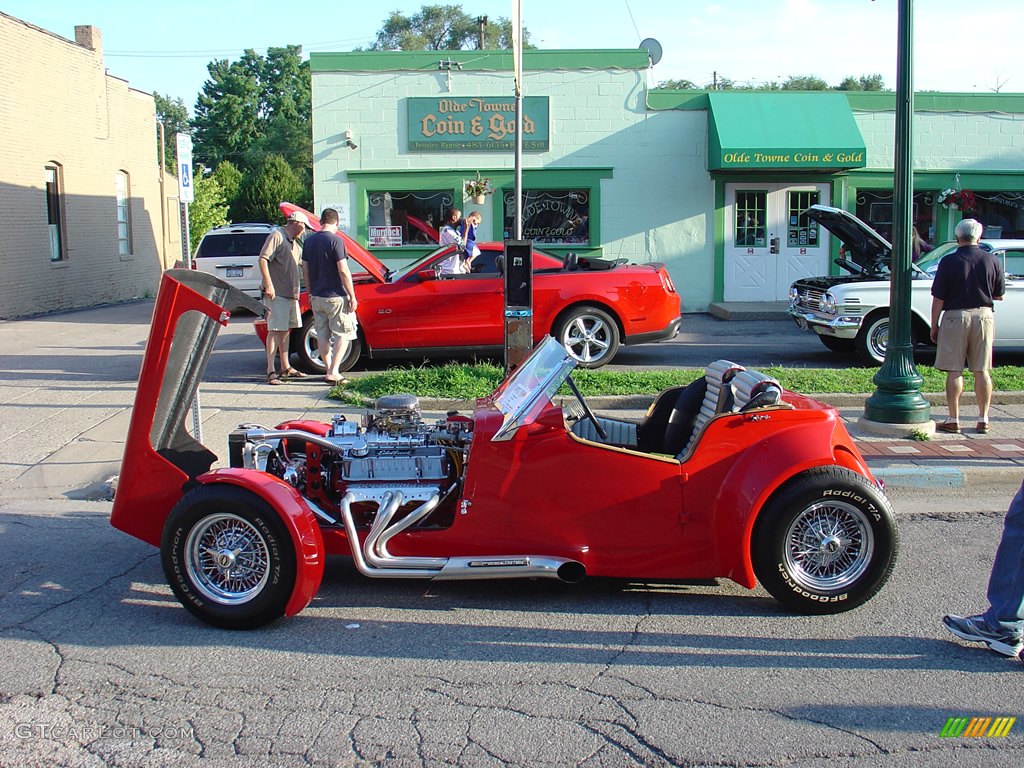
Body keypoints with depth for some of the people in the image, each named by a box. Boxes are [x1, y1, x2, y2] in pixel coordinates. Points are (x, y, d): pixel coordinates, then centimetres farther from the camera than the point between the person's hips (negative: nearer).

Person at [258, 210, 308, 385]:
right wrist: (268, 285, -23)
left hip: (291, 293, 9)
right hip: (277, 293, -9)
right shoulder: (277, 236, -8)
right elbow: (263, 259, -17)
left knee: (285, 330, 14)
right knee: (275, 330, -10)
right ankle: (271, 371, -10)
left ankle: (286, 367, 22)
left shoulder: (294, 243, 20)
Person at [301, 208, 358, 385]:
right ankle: (333, 373, -7)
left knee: (322, 336, 13)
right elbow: (343, 271, -16)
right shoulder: (335, 240, -13)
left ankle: (329, 371, 19)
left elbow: (305, 271, 11)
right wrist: (352, 296, -10)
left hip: (317, 297, 6)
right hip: (335, 297, -6)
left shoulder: (309, 241, 7)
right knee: (343, 334, 2)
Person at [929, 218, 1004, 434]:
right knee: (982, 371, 9)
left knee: (954, 371, 2)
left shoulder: (949, 262, -8)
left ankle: (953, 420, 3)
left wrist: (934, 326, 1)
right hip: (984, 316, 3)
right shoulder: (991, 260, 1)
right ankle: (983, 419, 13)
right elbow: (999, 295, 9)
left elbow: (938, 298, -8)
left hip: (956, 317, -3)